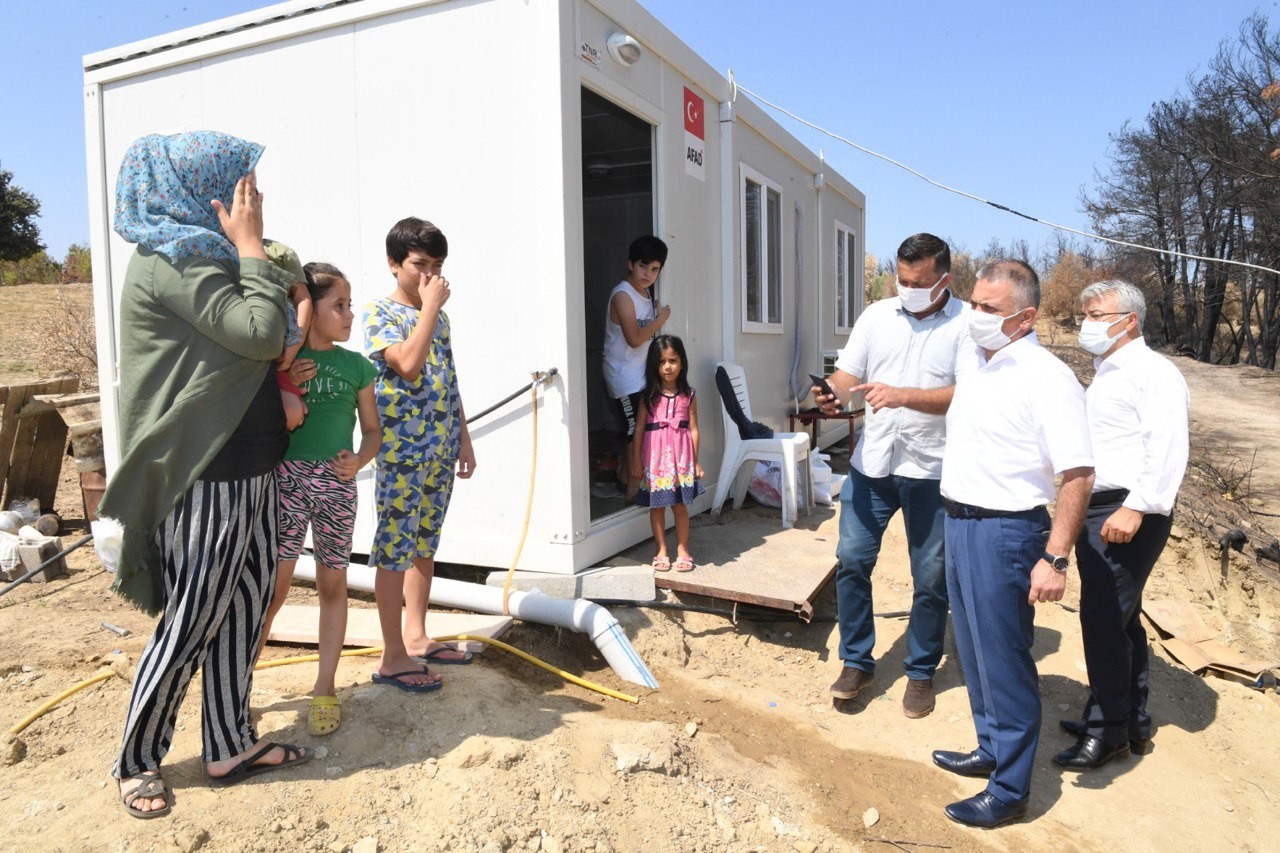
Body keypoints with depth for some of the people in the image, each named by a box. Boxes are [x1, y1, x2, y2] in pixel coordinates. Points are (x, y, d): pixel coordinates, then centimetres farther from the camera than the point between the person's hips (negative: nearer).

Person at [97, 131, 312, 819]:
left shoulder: (202, 255, 16)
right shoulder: (171, 259, -14)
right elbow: (259, 331, -23)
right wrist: (250, 245, -13)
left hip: (246, 469, 9)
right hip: (205, 478, -9)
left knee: (242, 607, 14)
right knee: (189, 624, 2)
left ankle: (229, 746, 27)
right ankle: (136, 763, 22)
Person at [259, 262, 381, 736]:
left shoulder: (355, 366, 6)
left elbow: (373, 430, 12)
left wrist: (359, 459, -7)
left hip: (337, 482, 2)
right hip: (286, 475, -2)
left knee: (332, 584, 9)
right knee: (273, 585, -4)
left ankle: (325, 690, 22)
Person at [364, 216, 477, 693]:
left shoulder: (438, 316, 14)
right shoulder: (379, 313, -7)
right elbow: (408, 364, -25)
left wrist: (463, 437, 15)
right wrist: (431, 306, -17)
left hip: (441, 450, 7)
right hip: (402, 451, -7)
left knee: (424, 545, 15)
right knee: (395, 549, -1)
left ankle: (416, 638, 27)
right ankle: (392, 657, 8)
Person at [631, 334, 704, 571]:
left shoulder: (688, 396, 2)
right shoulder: (648, 396, 0)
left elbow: (693, 429, 3)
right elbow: (639, 428, 0)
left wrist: (695, 461, 3)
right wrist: (636, 460, -3)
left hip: (680, 455, 0)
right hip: (655, 454, 0)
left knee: (680, 505, 5)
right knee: (657, 505, 7)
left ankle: (683, 550, 18)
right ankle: (662, 551, 19)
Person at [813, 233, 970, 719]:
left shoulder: (966, 324, -6)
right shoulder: (877, 315, 7)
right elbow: (849, 373, 5)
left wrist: (902, 395, -26)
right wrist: (833, 392, -18)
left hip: (932, 470, -3)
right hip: (872, 461, 4)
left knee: (931, 578, 7)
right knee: (852, 560, 4)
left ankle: (921, 673, 27)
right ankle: (856, 661, 23)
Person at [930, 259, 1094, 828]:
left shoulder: (1047, 377, -17)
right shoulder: (975, 366, 9)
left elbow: (1078, 475, -20)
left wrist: (1055, 558, -23)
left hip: (1005, 531, -9)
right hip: (960, 522, 9)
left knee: (1004, 661, 3)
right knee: (975, 651, 20)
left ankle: (1009, 791, 19)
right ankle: (992, 751, 39)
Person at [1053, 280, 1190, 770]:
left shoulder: (1152, 374, -11)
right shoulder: (1106, 376, 20)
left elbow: (1168, 449, -22)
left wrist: (1136, 508, -28)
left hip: (1127, 517, -10)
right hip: (1095, 511, 10)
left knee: (1104, 620, -7)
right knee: (1120, 619, 17)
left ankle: (1107, 731, 6)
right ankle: (1133, 723, 30)